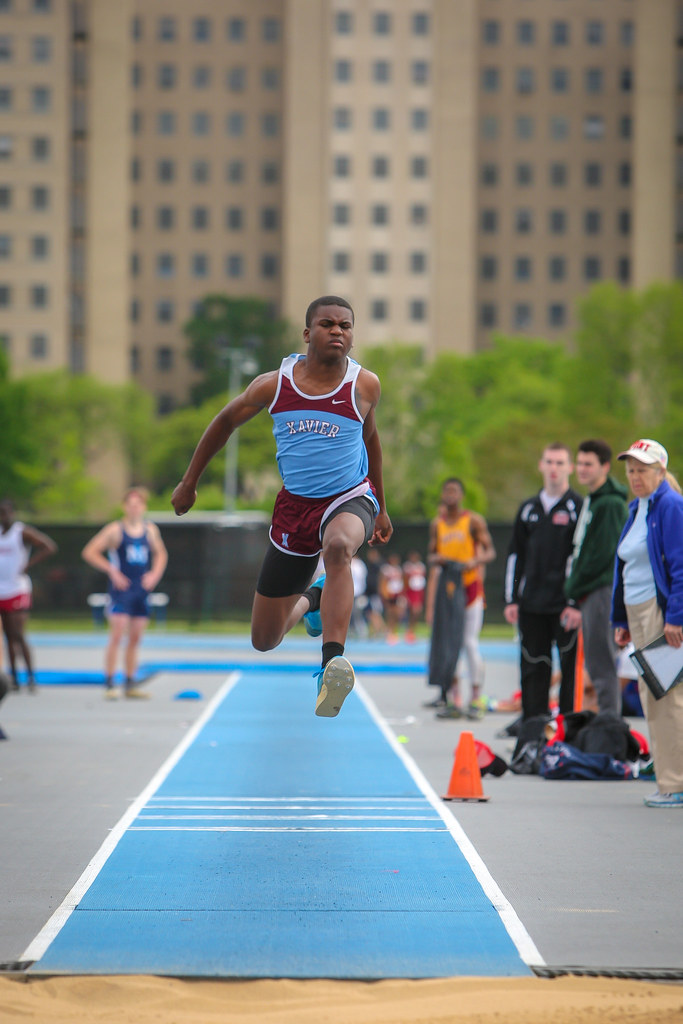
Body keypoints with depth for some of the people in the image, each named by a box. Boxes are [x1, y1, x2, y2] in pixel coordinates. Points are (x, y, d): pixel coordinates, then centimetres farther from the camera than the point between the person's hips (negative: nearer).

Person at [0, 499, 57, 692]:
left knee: (18, 636, -9)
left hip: (16, 591, -6)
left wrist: (27, 565, -16)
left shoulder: (22, 532, -7)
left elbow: (49, 547, -15)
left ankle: (31, 677, -1)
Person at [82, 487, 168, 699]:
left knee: (135, 639, 7)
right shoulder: (115, 529, -5)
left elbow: (160, 553, 25)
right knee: (117, 636, -12)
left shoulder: (150, 529, 9)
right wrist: (111, 570, -13)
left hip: (142, 590, 5)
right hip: (121, 589, -5)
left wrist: (155, 574, 8)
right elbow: (89, 552, -6)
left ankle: (130, 684, 14)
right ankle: (109, 684, -8)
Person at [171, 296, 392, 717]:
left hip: (350, 497, -2)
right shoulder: (274, 385, -7)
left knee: (339, 547, -43)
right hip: (295, 505, 2)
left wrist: (381, 508, 21)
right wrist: (189, 483, 17)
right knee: (264, 640, 8)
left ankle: (333, 663, -52)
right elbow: (226, 421, 11)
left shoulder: (365, 385, -6)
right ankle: (311, 600, 43)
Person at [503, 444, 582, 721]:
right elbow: (515, 555, 17)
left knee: (570, 667, -2)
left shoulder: (577, 508, -2)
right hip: (532, 605, 5)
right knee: (532, 670, 7)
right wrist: (512, 599, 9)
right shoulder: (529, 509, 14)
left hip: (565, 605, -5)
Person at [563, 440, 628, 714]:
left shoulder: (611, 504, -13)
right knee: (596, 664, 11)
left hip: (603, 591, -10)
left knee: (602, 664, -9)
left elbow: (600, 556, -18)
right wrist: (575, 599, 16)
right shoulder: (591, 501, 18)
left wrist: (574, 595, -13)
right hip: (591, 595, 10)